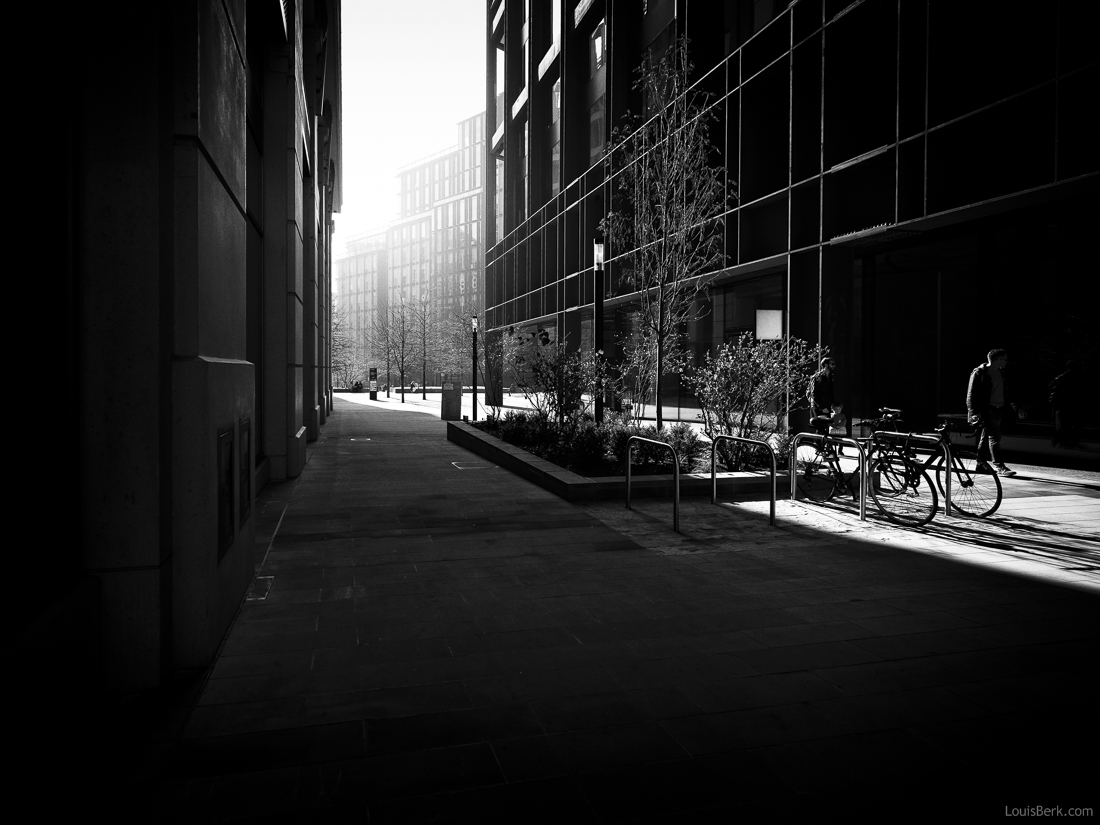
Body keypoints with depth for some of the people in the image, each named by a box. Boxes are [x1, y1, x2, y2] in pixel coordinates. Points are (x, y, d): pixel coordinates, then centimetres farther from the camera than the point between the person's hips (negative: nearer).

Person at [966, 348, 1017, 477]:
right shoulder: (979, 373, -10)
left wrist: (1008, 404, 15)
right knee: (994, 437, -12)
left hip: (999, 409, 8)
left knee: (986, 437, 11)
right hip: (986, 409, -8)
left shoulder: (1000, 373, 14)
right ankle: (1000, 466, -12)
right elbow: (971, 394, -11)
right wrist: (973, 412, -18)